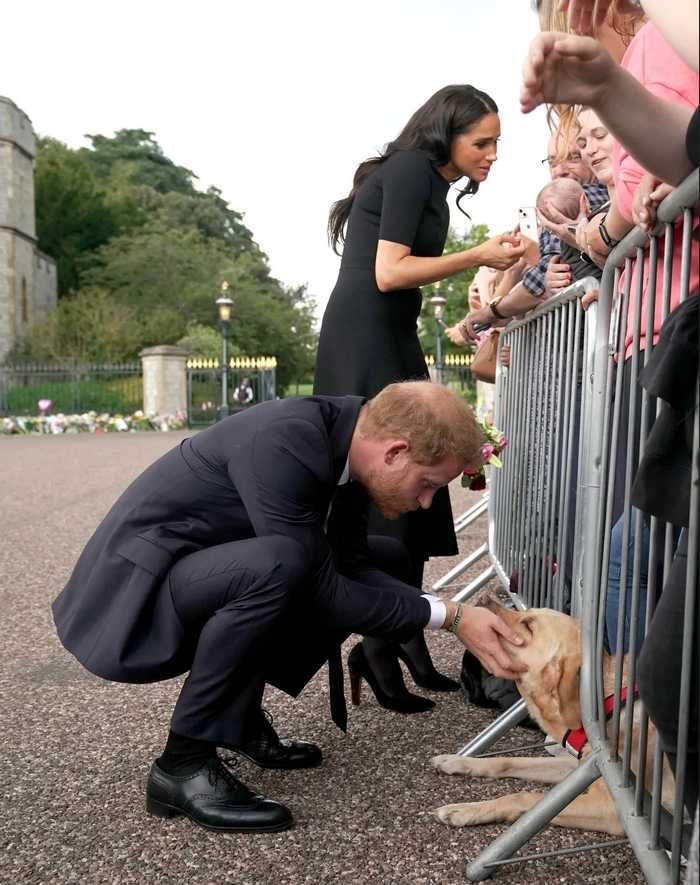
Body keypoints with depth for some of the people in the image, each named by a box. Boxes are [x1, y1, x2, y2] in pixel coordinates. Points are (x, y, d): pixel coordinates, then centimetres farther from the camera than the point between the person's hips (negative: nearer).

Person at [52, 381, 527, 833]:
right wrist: (446, 615, -21)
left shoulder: (346, 440, -4)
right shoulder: (282, 445, -30)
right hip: (132, 592, -9)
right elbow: (322, 593, -26)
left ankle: (240, 716, 12)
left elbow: (352, 566, 2)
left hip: (200, 577, 9)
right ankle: (183, 763, -15)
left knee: (383, 560, 8)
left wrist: (456, 612, -8)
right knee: (278, 565, -36)